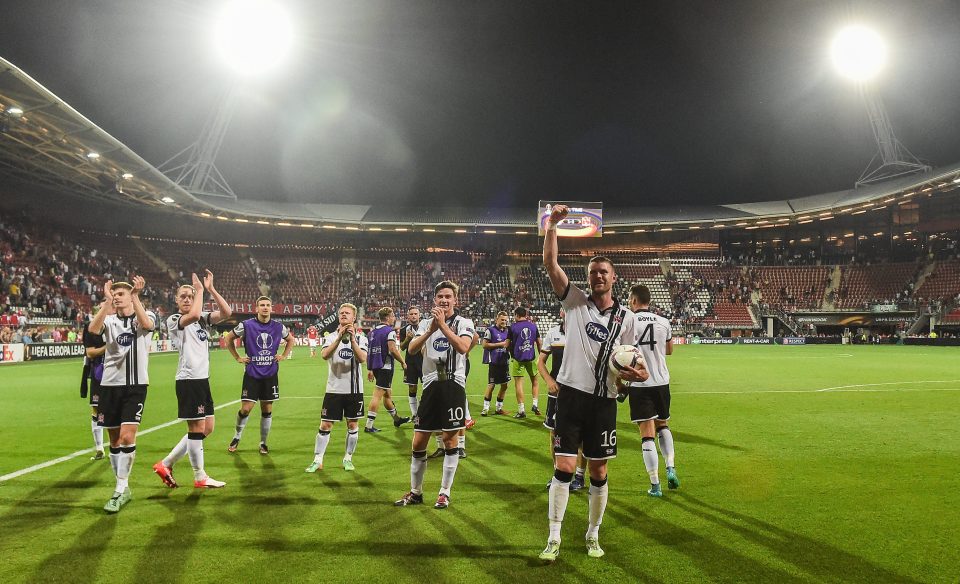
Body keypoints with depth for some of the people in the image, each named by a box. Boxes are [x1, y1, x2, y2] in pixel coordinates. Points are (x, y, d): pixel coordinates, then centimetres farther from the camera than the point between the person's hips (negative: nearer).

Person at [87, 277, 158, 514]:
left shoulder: (146, 316, 1)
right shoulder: (109, 320, 5)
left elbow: (146, 323, -24)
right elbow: (92, 329, -18)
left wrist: (135, 295, -24)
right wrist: (107, 300, -23)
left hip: (136, 385, -3)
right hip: (110, 384, 3)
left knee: (127, 437, -13)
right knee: (114, 440, 8)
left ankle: (120, 489, -2)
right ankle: (124, 488, 22)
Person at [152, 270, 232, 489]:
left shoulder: (203, 318, 12)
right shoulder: (173, 320, -6)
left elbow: (226, 313, -4)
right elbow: (193, 315, -28)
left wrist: (211, 289, -7)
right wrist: (200, 290, -15)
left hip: (203, 379, 8)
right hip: (188, 380, -8)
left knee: (207, 428, 11)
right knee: (197, 428, -2)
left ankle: (166, 464, 22)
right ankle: (200, 477, 11)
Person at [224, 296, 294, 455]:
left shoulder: (278, 327, 1)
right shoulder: (246, 325, -6)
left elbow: (291, 340, 20)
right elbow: (229, 338, 9)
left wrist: (283, 356, 9)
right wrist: (237, 358, 6)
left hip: (270, 375, 2)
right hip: (252, 374, -2)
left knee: (267, 410, 6)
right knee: (246, 408, -5)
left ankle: (263, 443, 20)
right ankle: (237, 437, 21)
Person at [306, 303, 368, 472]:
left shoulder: (361, 338, 1)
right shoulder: (331, 337, 1)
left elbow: (363, 359, -17)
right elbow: (324, 355, -19)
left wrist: (352, 339, -28)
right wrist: (339, 337, -31)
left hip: (354, 389, 0)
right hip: (334, 389, 0)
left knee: (352, 424, 7)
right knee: (325, 425, 0)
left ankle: (348, 458, 22)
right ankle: (318, 461, 8)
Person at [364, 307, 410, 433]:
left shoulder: (372, 331, 13)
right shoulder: (390, 331, -12)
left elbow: (369, 351, 14)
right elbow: (393, 350, -21)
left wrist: (370, 369, 18)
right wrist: (403, 362, -7)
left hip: (375, 366, 9)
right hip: (385, 366, -9)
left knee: (388, 393, 20)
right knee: (378, 395, -7)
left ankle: (396, 419, 35)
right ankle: (369, 425, -6)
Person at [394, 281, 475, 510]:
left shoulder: (464, 323, 1)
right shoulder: (426, 323, 11)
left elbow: (463, 348, -20)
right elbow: (412, 349, -7)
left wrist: (443, 325, -21)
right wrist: (431, 330, -21)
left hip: (453, 385, -3)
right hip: (431, 386, 3)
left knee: (450, 440, 2)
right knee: (418, 442, 6)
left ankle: (444, 493, 15)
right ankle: (415, 492, 21)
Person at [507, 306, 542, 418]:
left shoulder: (513, 327, -4)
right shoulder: (533, 325, 5)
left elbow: (508, 344, -1)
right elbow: (539, 343, 9)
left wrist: (511, 355, 16)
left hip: (518, 358, -3)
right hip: (531, 357, 3)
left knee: (518, 383, 1)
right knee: (534, 380, 19)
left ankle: (521, 410, 1)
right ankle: (535, 404, 11)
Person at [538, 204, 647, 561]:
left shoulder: (625, 317, 7)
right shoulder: (575, 301, 3)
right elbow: (550, 265, -7)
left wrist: (638, 373, -11)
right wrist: (552, 226, -15)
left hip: (604, 400, 2)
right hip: (571, 394, -1)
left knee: (599, 473, 9)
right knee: (564, 468, -5)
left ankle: (593, 536, 26)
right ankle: (554, 539, 6)